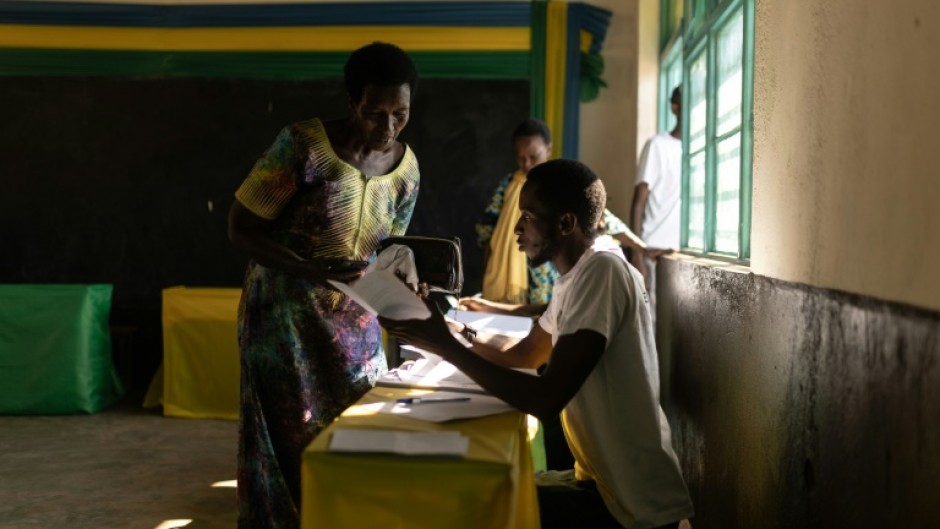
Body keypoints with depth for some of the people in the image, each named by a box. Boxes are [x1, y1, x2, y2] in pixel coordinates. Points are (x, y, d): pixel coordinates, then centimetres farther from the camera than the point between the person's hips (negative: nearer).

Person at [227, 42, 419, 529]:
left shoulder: (405, 168, -2)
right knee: (292, 441, 1)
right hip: (284, 313, -5)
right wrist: (311, 271, -29)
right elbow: (240, 228, -15)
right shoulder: (303, 144, -18)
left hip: (355, 322, 5)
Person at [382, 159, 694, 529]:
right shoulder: (573, 279, 9)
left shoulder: (603, 271, -21)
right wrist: (441, 336, 9)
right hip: (604, 481, 8)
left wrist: (447, 348, -20)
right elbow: (523, 355, 21)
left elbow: (546, 399, -28)